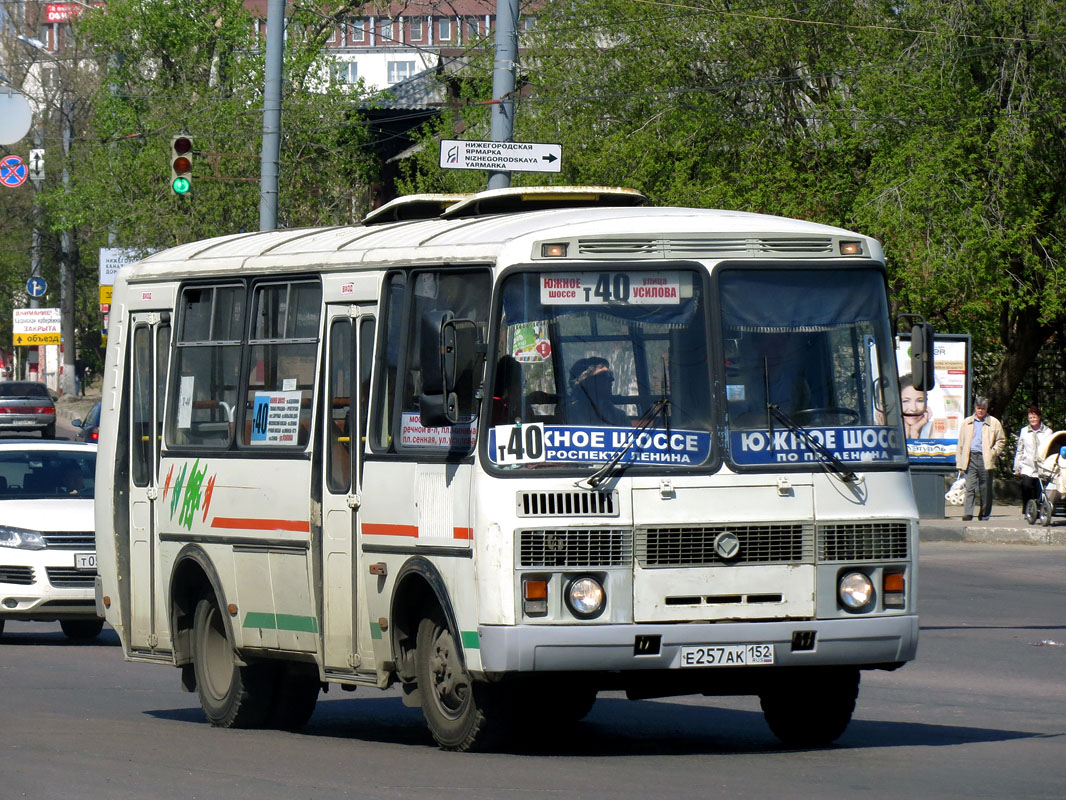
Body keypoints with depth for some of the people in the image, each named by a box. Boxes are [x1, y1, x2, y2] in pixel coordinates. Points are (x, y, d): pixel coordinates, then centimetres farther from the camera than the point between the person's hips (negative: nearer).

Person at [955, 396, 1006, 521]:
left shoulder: (994, 423, 8)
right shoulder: (966, 423, 15)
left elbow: (1001, 440, 11)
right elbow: (960, 444, 15)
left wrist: (993, 453, -4)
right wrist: (959, 462, 8)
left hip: (985, 459, -1)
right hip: (970, 458, 1)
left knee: (986, 489, 2)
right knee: (970, 487, -10)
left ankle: (984, 515, 10)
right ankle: (967, 513, -17)